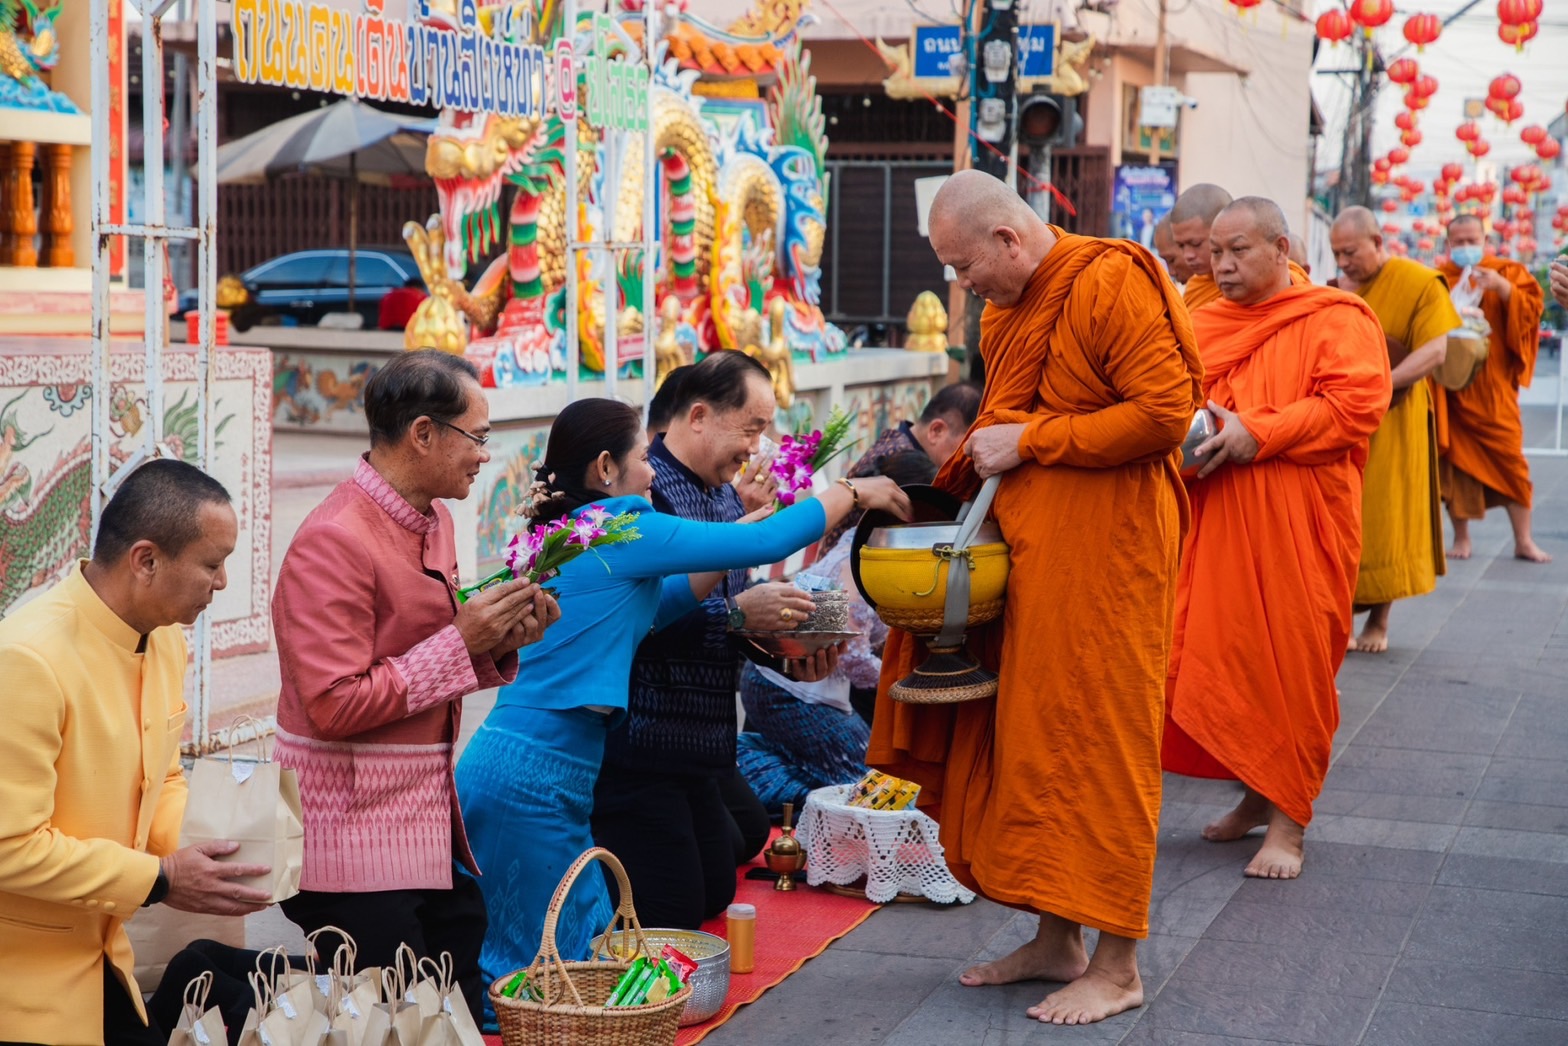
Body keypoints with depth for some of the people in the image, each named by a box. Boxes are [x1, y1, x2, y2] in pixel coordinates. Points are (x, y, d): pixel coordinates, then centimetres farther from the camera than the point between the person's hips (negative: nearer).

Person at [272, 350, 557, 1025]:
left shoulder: (434, 520, 11)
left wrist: (499, 644, 3)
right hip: (355, 836, -9)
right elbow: (335, 707, -21)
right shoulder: (335, 543, -17)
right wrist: (460, 641, -17)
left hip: (426, 819, 9)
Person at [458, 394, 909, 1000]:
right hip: (533, 775, -9)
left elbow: (655, 607, 21)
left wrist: (746, 524, 18)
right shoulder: (621, 527, -11)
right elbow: (770, 545, -9)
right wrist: (853, 492, 6)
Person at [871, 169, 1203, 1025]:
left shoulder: (1111, 282, -12)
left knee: (1095, 746, -3)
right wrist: (979, 461, 7)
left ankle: (1115, 968, 7)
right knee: (1026, 741, 10)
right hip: (1025, 552, 8)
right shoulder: (1006, 312, 16)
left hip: (1102, 556, -8)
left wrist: (1030, 442, -15)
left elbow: (1165, 411, -19)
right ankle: (1057, 942, 21)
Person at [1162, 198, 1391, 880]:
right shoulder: (1205, 325, 15)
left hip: (1295, 528, -5)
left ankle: (1288, 820, 5)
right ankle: (1254, 796, 23)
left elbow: (1356, 404, -14)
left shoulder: (1337, 321, -2)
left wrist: (1256, 434, -20)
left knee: (1291, 664, -4)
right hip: (1213, 524, 5)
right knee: (1224, 658, 6)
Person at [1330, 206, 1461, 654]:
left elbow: (1435, 351, -14)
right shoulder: (1336, 289, 10)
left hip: (1392, 421, -4)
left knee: (1384, 522, 1)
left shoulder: (1419, 283, -6)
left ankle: (1379, 621, 13)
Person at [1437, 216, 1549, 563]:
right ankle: (1461, 538, 12)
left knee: (1509, 457, -2)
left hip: (1493, 386, 0)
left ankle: (1524, 541, 5)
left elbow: (1533, 307, -5)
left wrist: (1503, 288, -19)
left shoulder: (1508, 272, 6)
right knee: (1455, 459, 1)